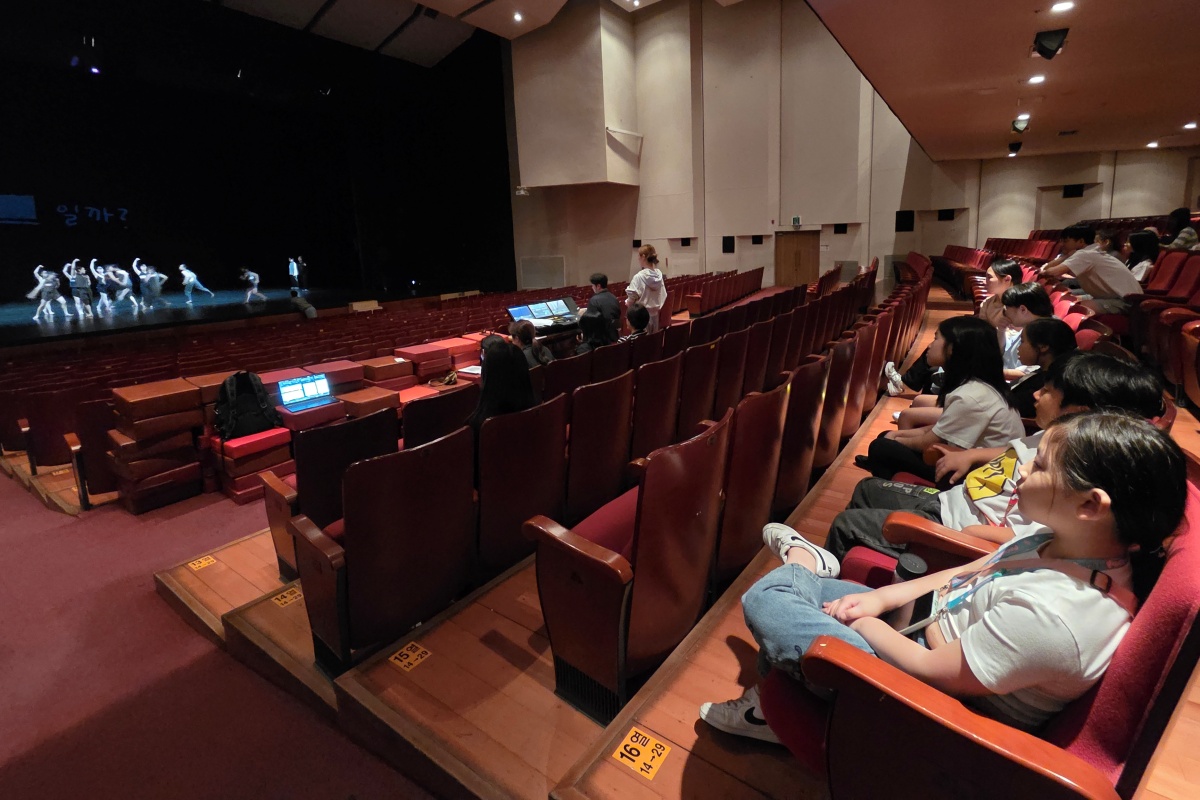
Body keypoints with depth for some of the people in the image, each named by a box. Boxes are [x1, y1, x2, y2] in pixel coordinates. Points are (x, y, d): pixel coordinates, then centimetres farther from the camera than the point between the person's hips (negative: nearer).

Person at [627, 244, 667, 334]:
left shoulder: (639, 277, -16)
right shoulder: (659, 274, 3)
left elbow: (632, 297, -14)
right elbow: (663, 296, 8)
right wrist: (656, 307, 17)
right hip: (655, 314, 6)